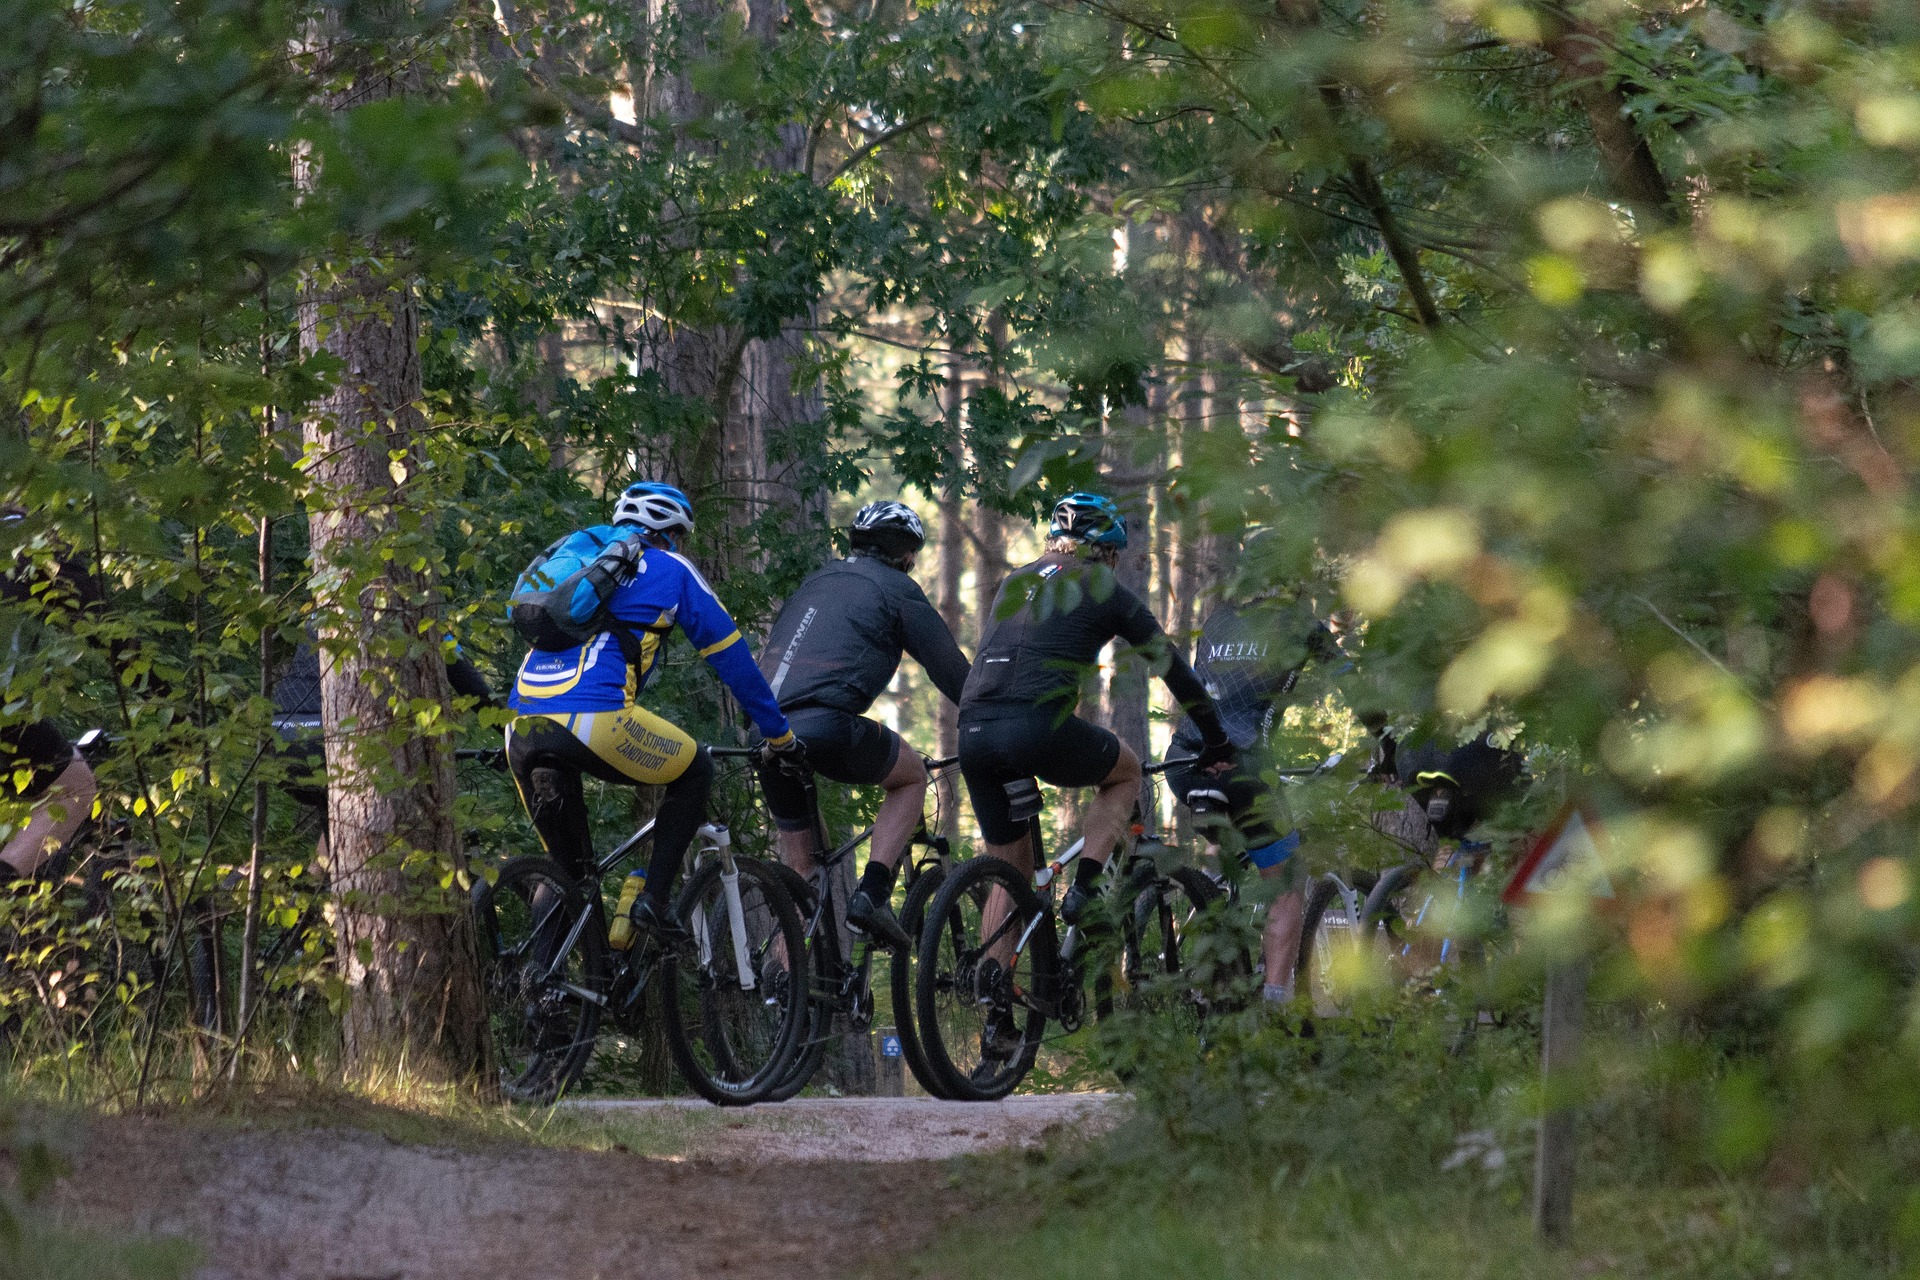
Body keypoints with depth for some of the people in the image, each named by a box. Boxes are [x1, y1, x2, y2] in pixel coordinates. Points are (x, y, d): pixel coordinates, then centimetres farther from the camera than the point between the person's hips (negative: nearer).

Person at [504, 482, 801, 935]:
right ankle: (655, 900, 9)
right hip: (593, 721, -5)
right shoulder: (671, 569, 16)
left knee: (568, 874, 21)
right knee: (694, 772, 20)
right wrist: (780, 735, 28)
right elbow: (731, 657, 19)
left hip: (520, 731, 5)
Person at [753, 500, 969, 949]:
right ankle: (873, 893, 2)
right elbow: (951, 669, 12)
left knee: (797, 864, 18)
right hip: (826, 723, -6)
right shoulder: (896, 588, 12)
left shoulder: (816, 583, 31)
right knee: (913, 775, 20)